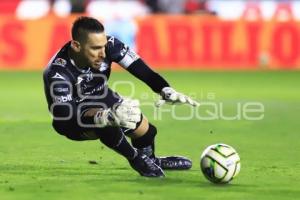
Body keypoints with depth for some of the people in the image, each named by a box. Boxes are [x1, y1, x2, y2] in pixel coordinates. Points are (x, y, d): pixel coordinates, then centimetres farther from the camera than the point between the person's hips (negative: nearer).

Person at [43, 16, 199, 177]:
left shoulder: (108, 45, -26)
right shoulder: (58, 73, -38)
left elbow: (140, 68, -27)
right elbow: (66, 119, -46)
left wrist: (166, 91, -46)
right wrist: (108, 117, -61)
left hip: (102, 101, 6)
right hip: (74, 118, -6)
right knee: (106, 122, -35)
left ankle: (149, 160, 42)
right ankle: (137, 158, -7)